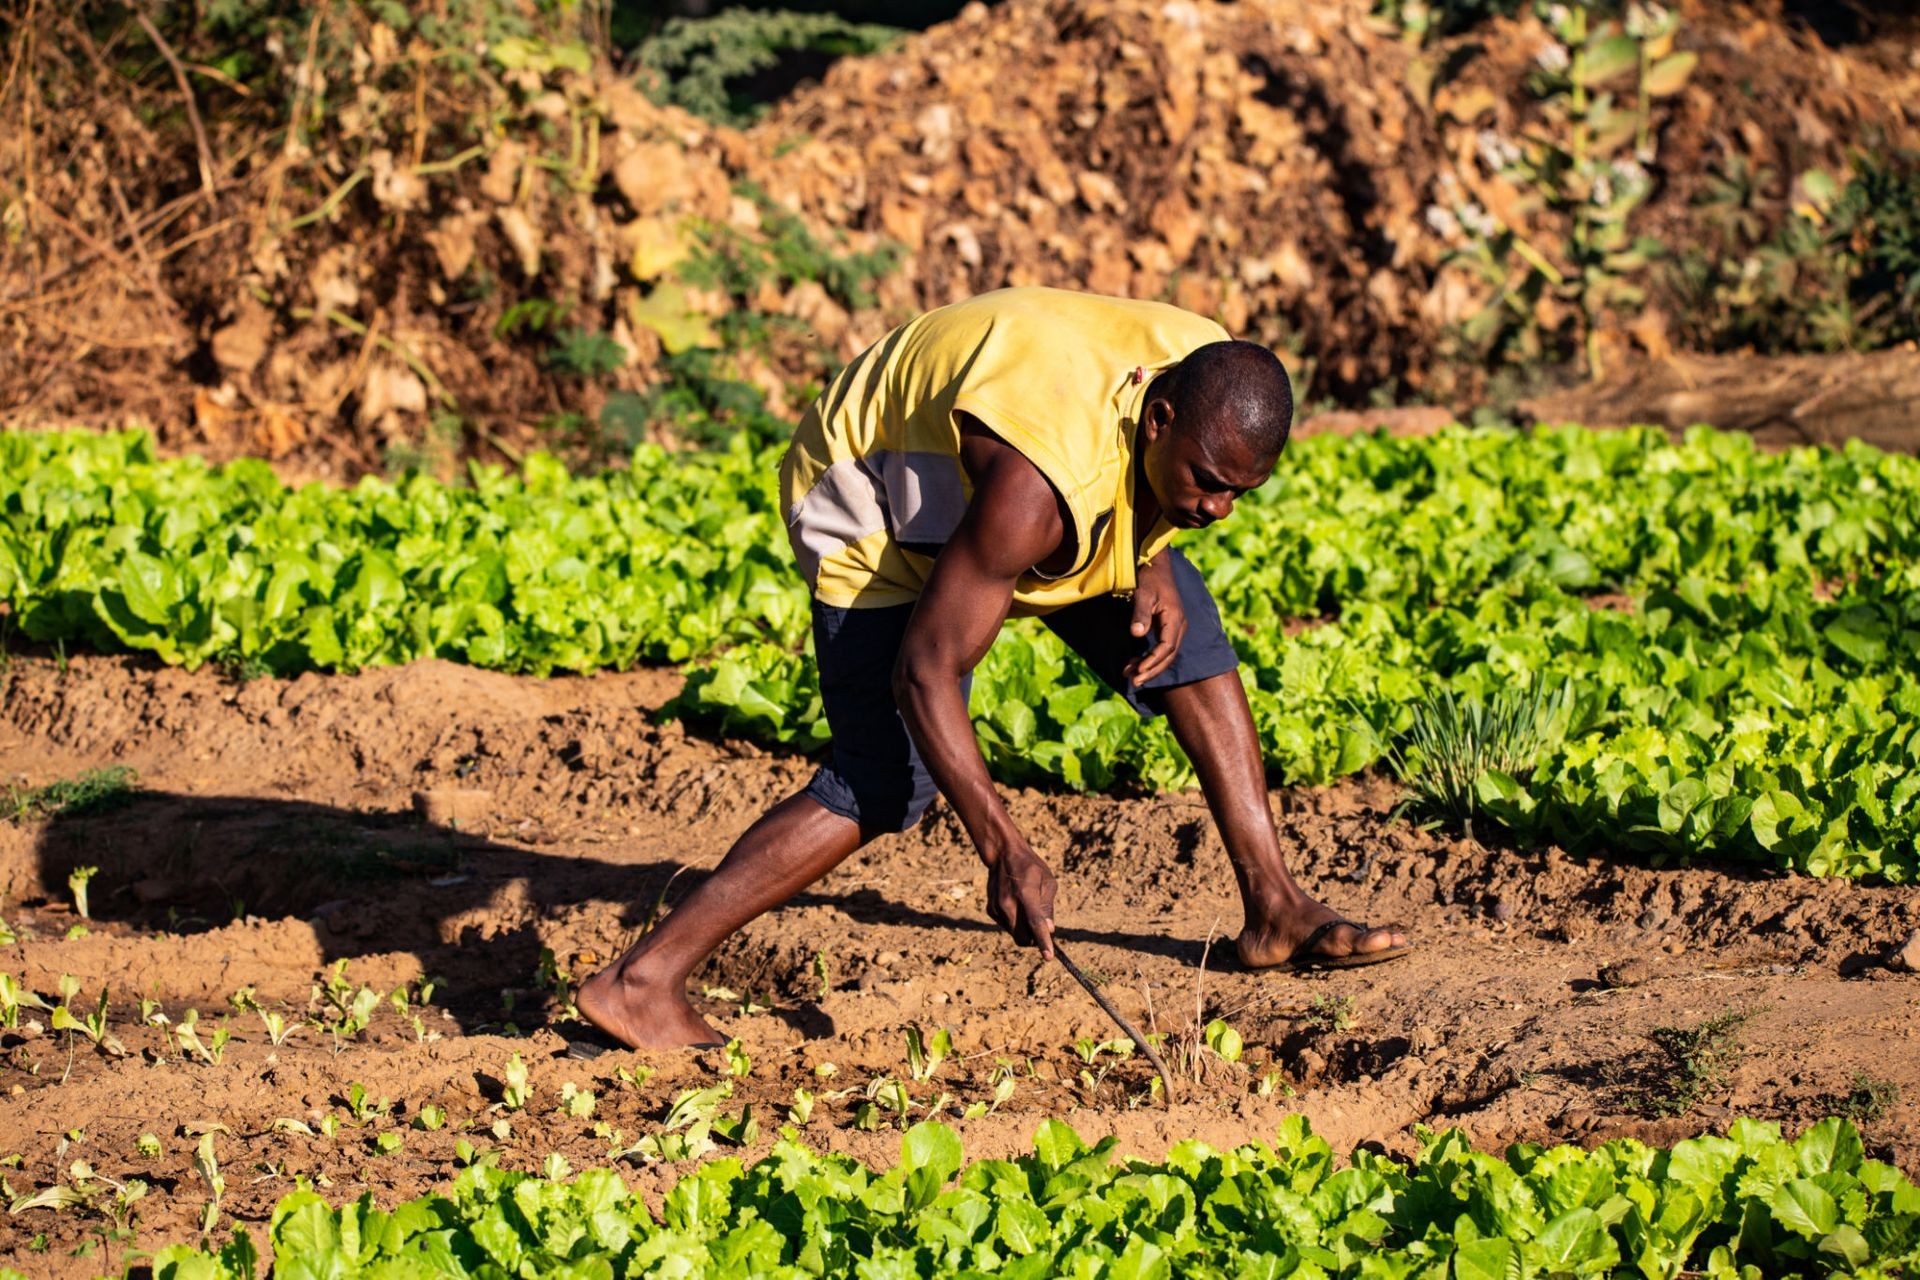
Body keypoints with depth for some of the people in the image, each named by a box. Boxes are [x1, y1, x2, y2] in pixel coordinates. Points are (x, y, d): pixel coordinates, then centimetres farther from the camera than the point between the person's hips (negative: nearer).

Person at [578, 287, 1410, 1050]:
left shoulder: (1213, 382, -19)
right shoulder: (1037, 483, -42)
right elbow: (922, 673, -39)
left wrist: (1153, 565, -10)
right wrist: (1003, 850, -39)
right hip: (874, 506, -8)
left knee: (1186, 632, 2)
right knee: (885, 780, -19)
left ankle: (1275, 910, 11)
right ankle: (642, 980, -19)